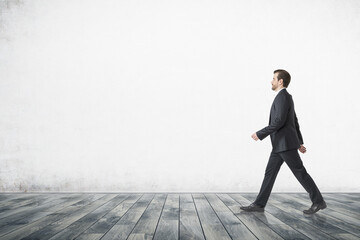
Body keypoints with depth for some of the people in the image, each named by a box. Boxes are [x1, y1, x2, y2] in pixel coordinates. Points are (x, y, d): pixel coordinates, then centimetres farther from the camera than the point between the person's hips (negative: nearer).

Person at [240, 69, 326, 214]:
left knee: (300, 172, -2)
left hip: (286, 143, -10)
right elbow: (295, 122, 22)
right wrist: (299, 142, 24)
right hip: (281, 144, 10)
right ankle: (259, 204, 8)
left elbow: (279, 122, -23)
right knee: (270, 172, 6)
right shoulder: (284, 98, 19)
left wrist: (260, 134, -17)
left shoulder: (283, 96, -14)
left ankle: (318, 201, 10)